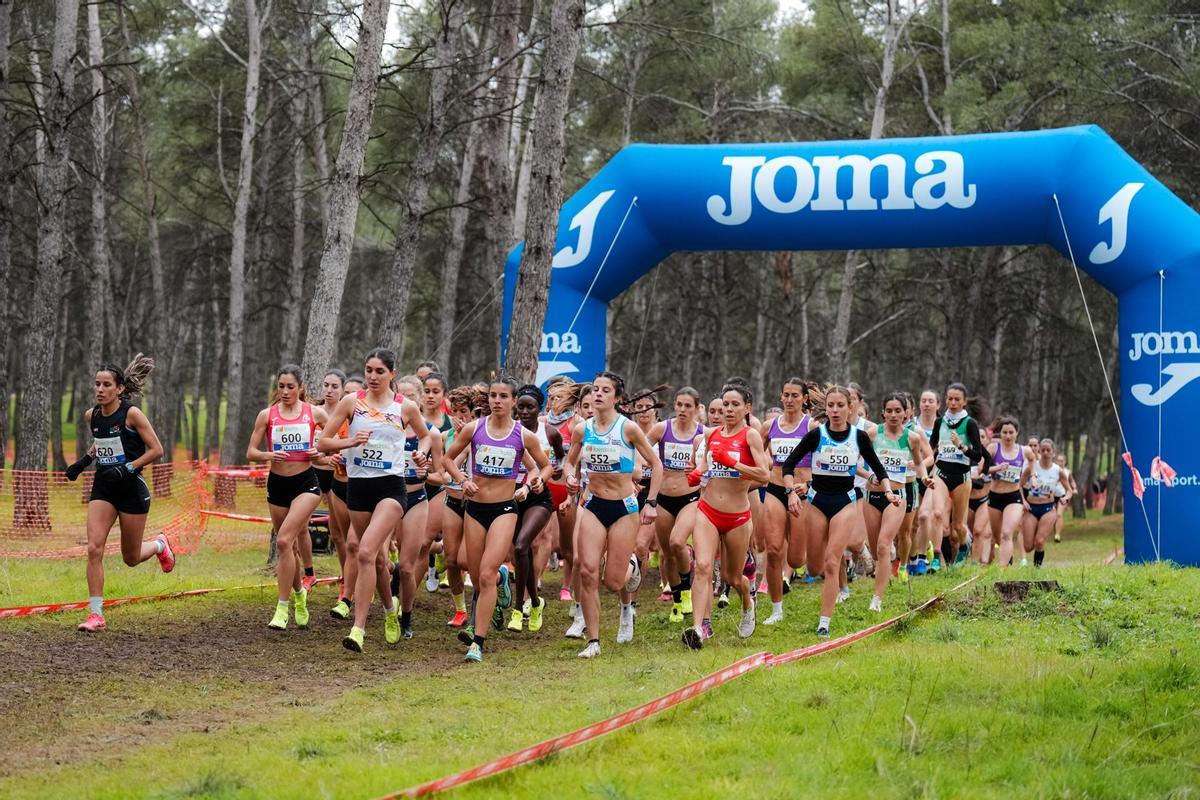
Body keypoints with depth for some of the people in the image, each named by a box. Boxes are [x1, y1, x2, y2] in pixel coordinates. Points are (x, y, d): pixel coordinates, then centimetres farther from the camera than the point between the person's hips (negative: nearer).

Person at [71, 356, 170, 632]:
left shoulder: (131, 414, -15)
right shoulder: (91, 416, 2)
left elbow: (156, 450, -13)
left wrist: (128, 468, -22)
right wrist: (84, 461, 6)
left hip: (131, 488, -4)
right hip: (103, 488, 4)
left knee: (131, 558, 8)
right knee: (94, 549, -13)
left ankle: (159, 545, 44)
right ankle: (96, 615, -9)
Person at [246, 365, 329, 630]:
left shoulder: (315, 412, -1)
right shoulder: (267, 415, 2)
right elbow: (251, 453, 3)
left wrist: (322, 452, -8)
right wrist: (268, 455, -17)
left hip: (306, 482, -3)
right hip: (277, 482, 3)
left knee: (284, 541, -19)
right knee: (286, 546, 12)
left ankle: (283, 607, -14)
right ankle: (299, 593, 38)